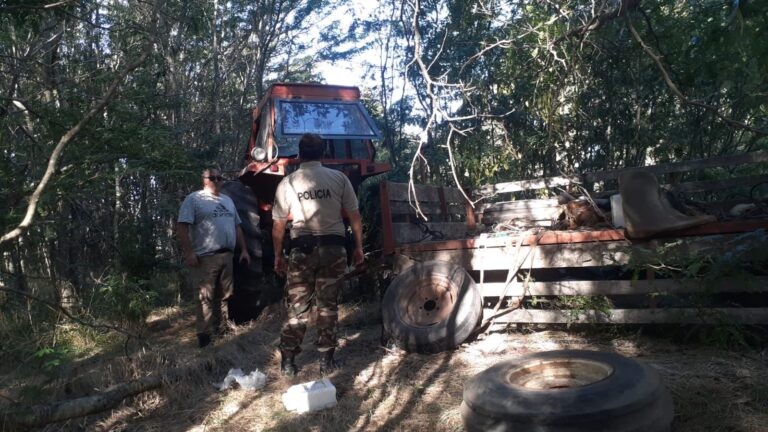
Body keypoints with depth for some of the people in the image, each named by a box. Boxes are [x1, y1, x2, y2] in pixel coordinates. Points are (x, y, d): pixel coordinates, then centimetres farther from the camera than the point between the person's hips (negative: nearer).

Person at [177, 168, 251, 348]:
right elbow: (182, 227, -11)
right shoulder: (194, 199, -3)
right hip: (205, 257, -7)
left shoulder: (228, 200, 19)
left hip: (227, 255, 7)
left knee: (224, 296, 13)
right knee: (206, 298, -7)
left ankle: (223, 330, 22)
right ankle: (204, 335, -2)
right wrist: (188, 252, -19)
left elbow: (237, 226, 23)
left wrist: (244, 249, 17)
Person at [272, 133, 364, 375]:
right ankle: (326, 359, 15)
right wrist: (358, 247, 12)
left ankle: (288, 360, 13)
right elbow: (354, 216, 3)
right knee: (328, 305, 9)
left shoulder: (287, 183, 1)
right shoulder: (338, 178, 2)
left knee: (297, 307, 9)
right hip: (333, 248, 1)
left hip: (302, 248, 0)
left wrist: (278, 256, 13)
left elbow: (278, 225, 3)